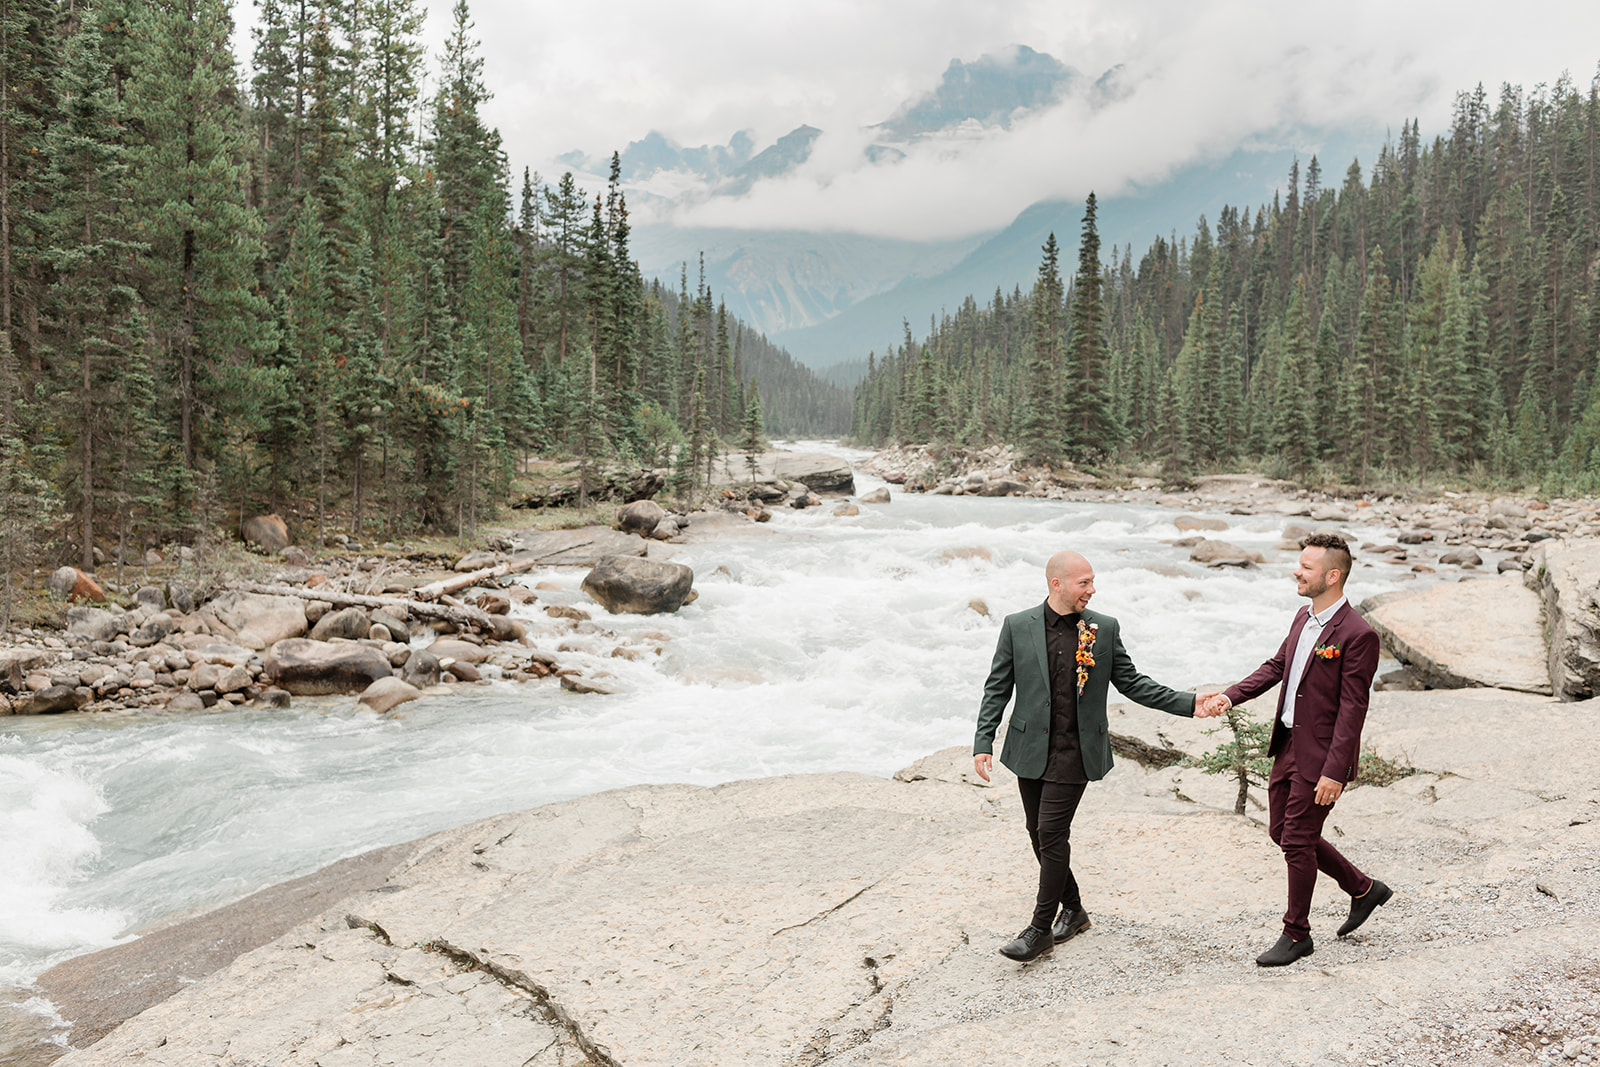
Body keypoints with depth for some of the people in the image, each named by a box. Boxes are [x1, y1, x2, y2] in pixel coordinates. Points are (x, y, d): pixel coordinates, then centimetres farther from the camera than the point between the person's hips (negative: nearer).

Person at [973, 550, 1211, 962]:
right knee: (1039, 833, 10)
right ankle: (1072, 909, 32)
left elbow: (1131, 682, 6)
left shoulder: (1104, 629, -1)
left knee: (1052, 834, -6)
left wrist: (1188, 704, -2)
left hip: (1075, 753, -2)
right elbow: (997, 688, 2)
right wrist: (983, 742, -4)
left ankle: (1041, 929, 7)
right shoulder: (1017, 626, -2)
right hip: (1030, 750, 2)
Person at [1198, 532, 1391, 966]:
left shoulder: (1357, 635, -19)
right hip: (1288, 746, 9)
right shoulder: (1304, 618, 7)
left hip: (1320, 756, -9)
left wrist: (1334, 772, -22)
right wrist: (1231, 696, 2)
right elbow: (1276, 666, 16)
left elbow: (1352, 709, -20)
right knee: (1282, 831, 17)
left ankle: (1296, 935, 21)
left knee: (1297, 841, 1)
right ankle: (1363, 889, 36)